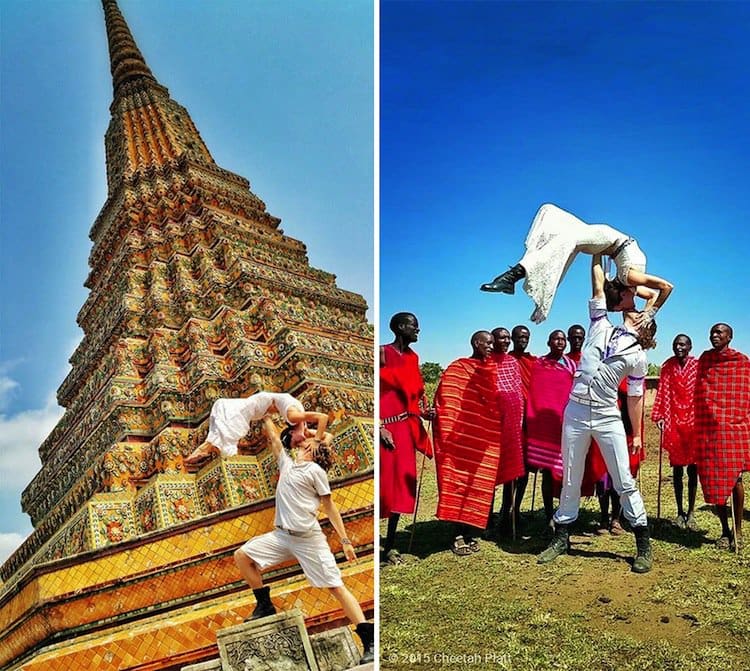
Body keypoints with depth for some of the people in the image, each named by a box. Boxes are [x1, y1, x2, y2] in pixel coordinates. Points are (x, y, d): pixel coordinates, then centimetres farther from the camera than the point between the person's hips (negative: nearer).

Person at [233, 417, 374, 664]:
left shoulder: (315, 470, -3)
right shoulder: (287, 464, 15)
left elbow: (330, 507, -1)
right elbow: (274, 438, 25)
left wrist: (345, 540, -4)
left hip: (309, 539, -7)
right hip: (281, 535, 7)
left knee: (336, 587, -10)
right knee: (242, 555, 2)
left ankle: (370, 642, -8)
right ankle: (265, 605, 14)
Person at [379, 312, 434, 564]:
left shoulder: (413, 357, 14)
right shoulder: (383, 353, -7)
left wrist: (424, 411, 1)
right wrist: (380, 428, -17)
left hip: (407, 428, 7)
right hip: (387, 428, -7)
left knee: (402, 483, 9)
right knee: (385, 482, -7)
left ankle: (390, 545, 19)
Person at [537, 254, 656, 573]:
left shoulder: (638, 356, 6)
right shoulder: (601, 327, 10)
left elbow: (635, 398, 9)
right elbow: (598, 287, 11)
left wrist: (637, 435, 8)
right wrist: (597, 254, 17)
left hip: (608, 418, -1)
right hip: (576, 412, 2)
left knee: (624, 481, -1)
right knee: (570, 480, 9)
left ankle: (643, 545, 9)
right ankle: (562, 537, 21)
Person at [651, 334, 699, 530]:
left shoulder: (697, 366, -2)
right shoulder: (667, 366, 4)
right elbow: (663, 392, 2)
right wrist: (660, 416, -5)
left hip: (693, 421, -2)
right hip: (674, 422, 2)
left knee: (693, 468, 4)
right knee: (677, 467, 8)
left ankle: (691, 512, 12)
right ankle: (680, 512, 17)